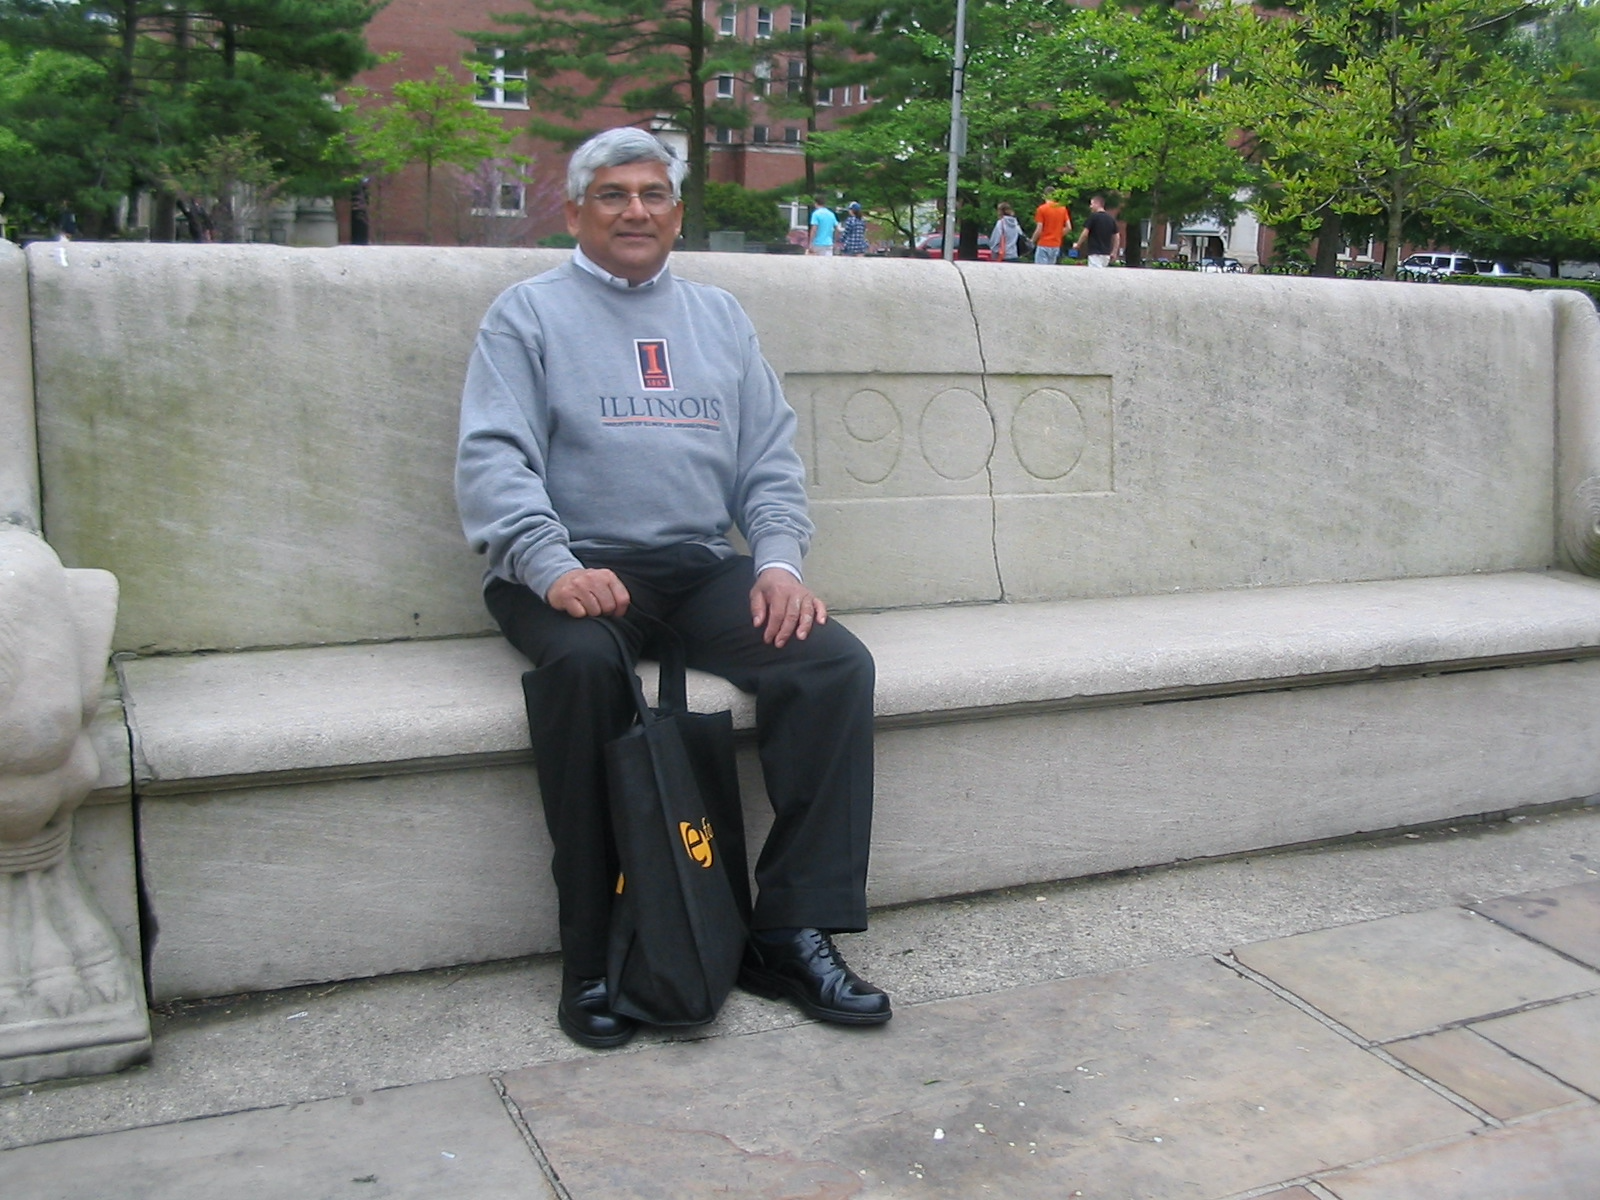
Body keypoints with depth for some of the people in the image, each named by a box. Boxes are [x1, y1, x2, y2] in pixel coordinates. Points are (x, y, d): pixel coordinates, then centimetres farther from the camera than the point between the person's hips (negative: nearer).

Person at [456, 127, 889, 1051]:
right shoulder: (530, 312, 9)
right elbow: (493, 459, -5)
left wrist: (780, 560, -4)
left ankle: (793, 932, -15)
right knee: (586, 666, -37)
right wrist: (555, 566, -23)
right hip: (577, 569, -4)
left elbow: (772, 458, 15)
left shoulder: (719, 316, 22)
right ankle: (595, 956, -23)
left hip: (704, 567, 4)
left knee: (836, 661, -21)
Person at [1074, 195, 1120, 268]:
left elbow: (1085, 234, -8)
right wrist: (1114, 252, 16)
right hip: (1106, 253, 7)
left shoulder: (1093, 216, -8)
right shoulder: (1111, 219, 11)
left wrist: (1078, 245, 7)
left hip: (1095, 253, -7)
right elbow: (1117, 237, 11)